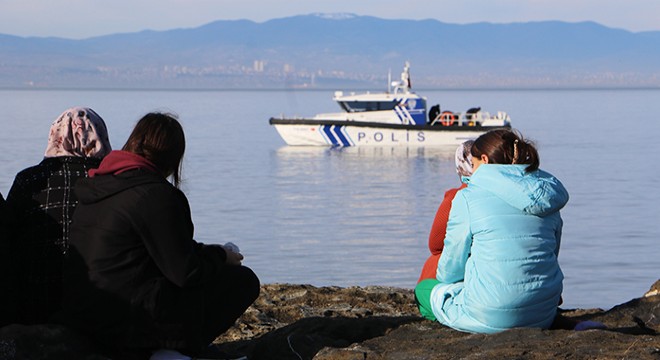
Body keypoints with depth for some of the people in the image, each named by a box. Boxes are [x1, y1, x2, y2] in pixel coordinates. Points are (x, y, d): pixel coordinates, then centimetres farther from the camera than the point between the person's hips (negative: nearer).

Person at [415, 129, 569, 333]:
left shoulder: (468, 197, -7)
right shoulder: (546, 198, 8)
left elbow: (450, 270, 1)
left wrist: (445, 281, 24)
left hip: (491, 317, -6)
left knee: (424, 288, 20)